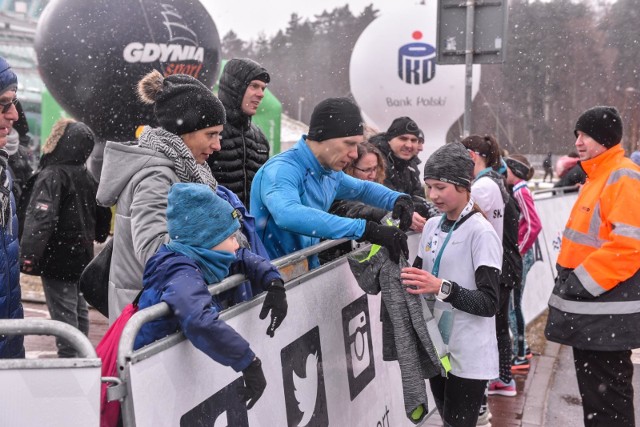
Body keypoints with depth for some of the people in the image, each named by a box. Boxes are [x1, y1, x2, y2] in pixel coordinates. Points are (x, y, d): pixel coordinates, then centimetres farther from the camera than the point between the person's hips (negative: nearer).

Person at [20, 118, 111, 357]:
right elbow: (103, 214, 20)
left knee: (63, 315, -6)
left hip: (57, 259, -8)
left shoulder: (52, 176, -17)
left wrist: (28, 254, -36)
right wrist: (99, 236, 38)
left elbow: (41, 217, -30)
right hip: (81, 257, 8)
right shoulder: (87, 178, 8)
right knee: (79, 312, 18)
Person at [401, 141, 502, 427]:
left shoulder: (481, 232, -13)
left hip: (469, 357, -7)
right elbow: (420, 279, 16)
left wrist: (442, 288, -31)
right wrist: (397, 274, -5)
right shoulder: (432, 226, 7)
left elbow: (489, 303, -18)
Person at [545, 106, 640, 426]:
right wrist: (569, 281, 14)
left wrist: (582, 283, -20)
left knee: (607, 399, -2)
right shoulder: (596, 179, 17)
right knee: (592, 392, 18)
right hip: (588, 308, 10)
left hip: (606, 313, -10)